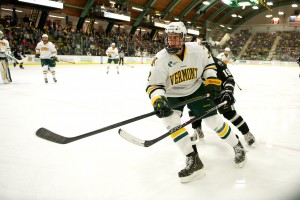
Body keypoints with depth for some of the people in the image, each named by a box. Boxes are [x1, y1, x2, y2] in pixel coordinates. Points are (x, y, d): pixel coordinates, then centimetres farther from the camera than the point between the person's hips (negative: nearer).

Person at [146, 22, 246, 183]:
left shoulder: (197, 49, -17)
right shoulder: (161, 59, -22)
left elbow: (208, 63, 4)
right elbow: (153, 85, -22)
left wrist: (212, 80, -8)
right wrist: (158, 100, -41)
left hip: (196, 89, 0)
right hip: (173, 95, 0)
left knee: (213, 120, -2)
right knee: (170, 120, -24)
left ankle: (237, 146, 26)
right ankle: (193, 160, -17)